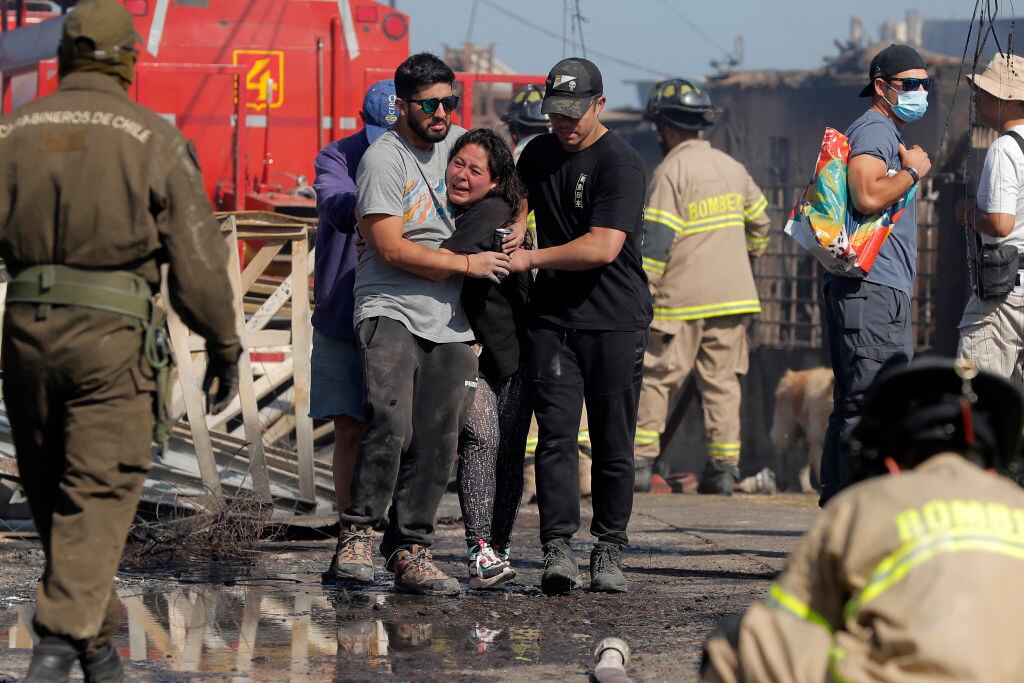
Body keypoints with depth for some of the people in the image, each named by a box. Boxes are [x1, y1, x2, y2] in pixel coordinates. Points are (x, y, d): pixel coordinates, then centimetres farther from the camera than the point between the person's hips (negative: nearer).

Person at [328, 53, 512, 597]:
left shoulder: (460, 142, 12)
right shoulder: (384, 159, -9)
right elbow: (391, 248, -14)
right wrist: (466, 264, -10)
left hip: (449, 321, 6)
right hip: (390, 310, -6)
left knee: (436, 440, 1)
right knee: (391, 422, -24)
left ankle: (410, 552, 6)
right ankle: (358, 534, -15)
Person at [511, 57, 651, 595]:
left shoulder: (620, 164, -10)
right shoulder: (539, 153, 12)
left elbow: (603, 247, -20)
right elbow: (517, 203, 34)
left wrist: (531, 259, -14)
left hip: (615, 319, -4)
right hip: (553, 318, 4)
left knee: (613, 442, 1)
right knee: (556, 434, -8)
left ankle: (608, 551, 9)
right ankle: (557, 549, -13)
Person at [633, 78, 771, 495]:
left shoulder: (671, 171, -9)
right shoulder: (732, 168, 12)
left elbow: (656, 241, -15)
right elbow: (758, 220, 24)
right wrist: (750, 254, 41)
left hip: (683, 299, -6)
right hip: (734, 295, 6)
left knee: (655, 378, 0)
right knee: (722, 382, 7)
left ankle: (639, 460, -4)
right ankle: (724, 467, 2)